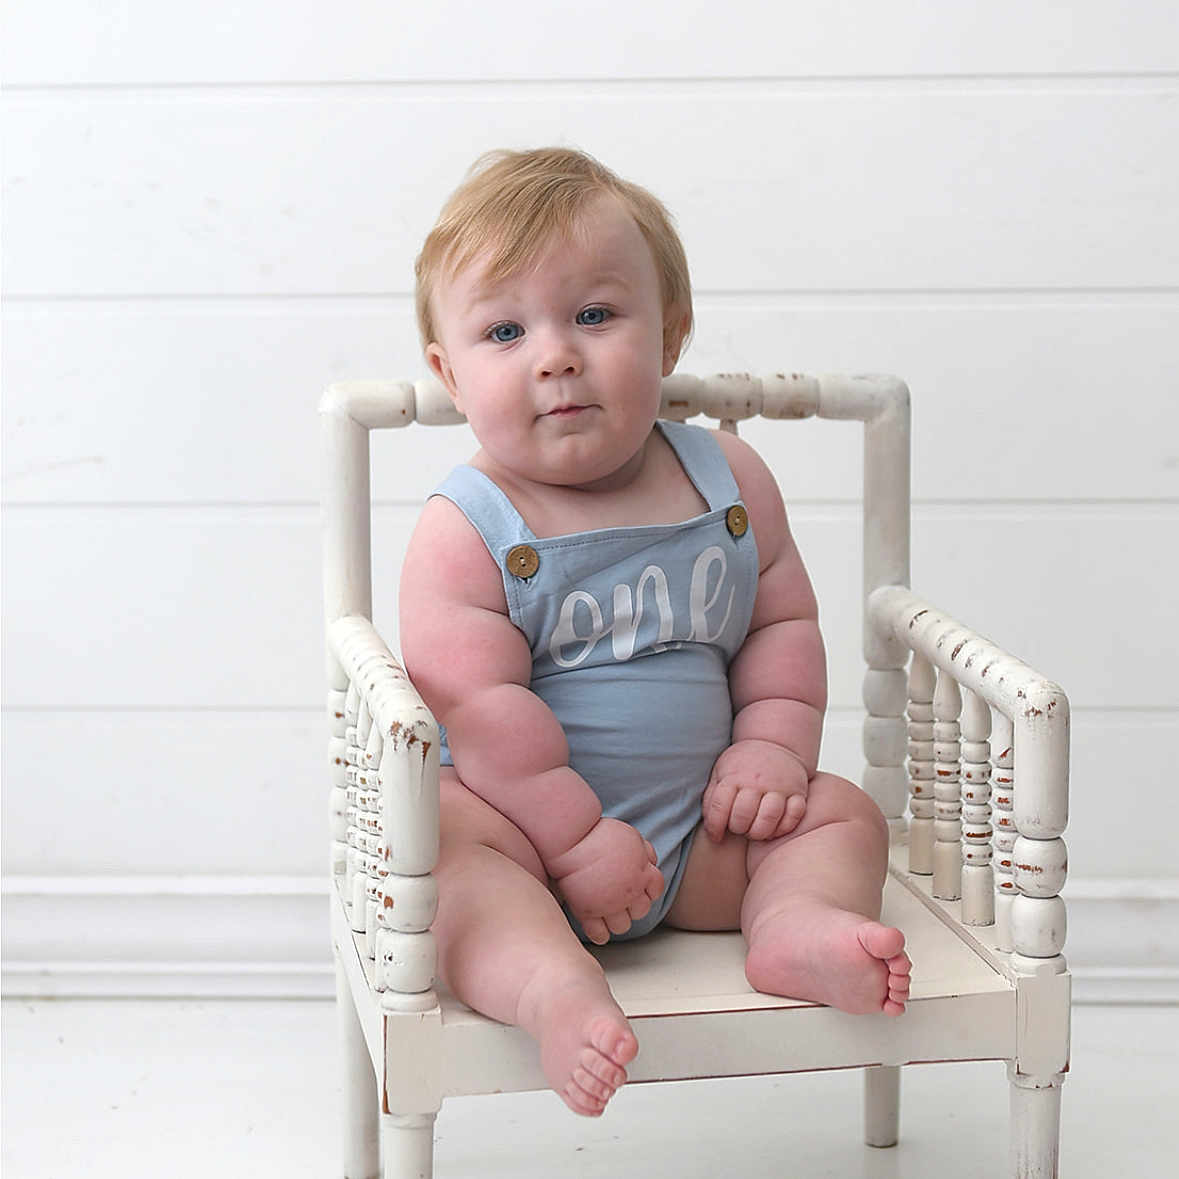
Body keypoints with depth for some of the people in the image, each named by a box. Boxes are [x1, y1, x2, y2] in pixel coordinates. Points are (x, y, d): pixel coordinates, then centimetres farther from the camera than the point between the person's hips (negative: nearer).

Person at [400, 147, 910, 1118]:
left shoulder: (729, 484, 2)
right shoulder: (466, 532, -14)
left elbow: (784, 620, 11)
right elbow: (480, 708, -19)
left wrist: (774, 745, -5)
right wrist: (576, 837, -23)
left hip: (700, 829, 5)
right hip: (528, 817, -5)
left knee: (840, 812, -4)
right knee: (447, 838, -32)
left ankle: (797, 928, -29)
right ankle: (551, 984, -52)